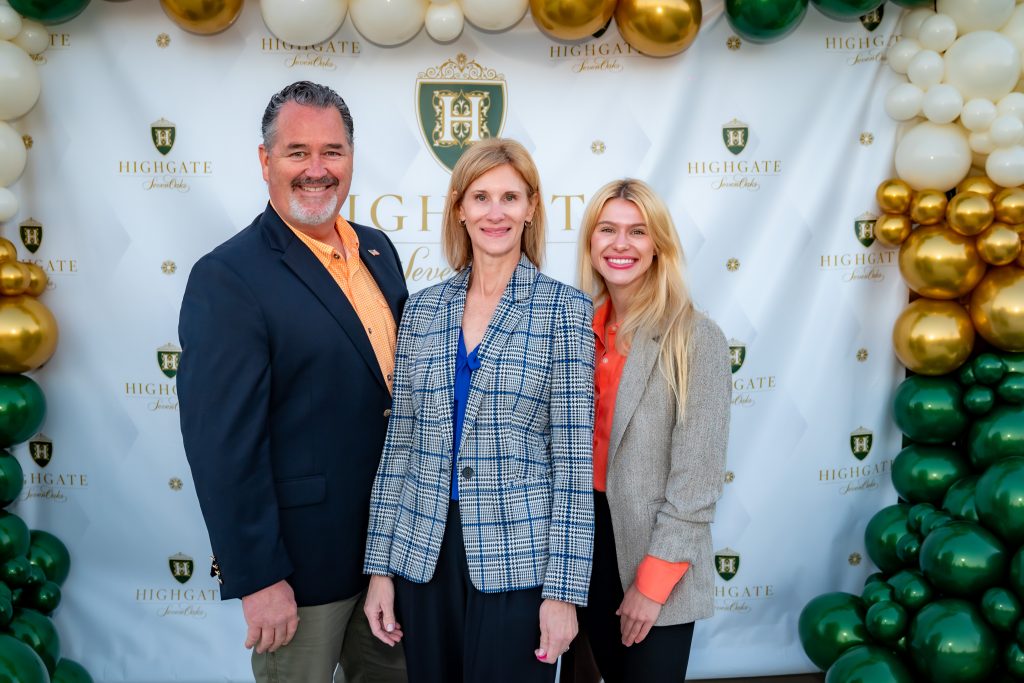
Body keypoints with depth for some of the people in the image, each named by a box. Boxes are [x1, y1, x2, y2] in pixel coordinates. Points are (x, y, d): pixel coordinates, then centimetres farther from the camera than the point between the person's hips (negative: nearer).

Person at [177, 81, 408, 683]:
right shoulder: (227, 278, -17)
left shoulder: (378, 249, 5)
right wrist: (258, 578, -18)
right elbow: (223, 443, -19)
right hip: (304, 560, -7)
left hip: (392, 540, 7)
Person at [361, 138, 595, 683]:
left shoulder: (564, 310, -5)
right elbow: (399, 443, 7)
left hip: (518, 561, -3)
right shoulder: (422, 309, 5)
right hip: (421, 555, 3)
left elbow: (573, 458, -7)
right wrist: (380, 565, 5)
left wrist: (563, 590, -10)